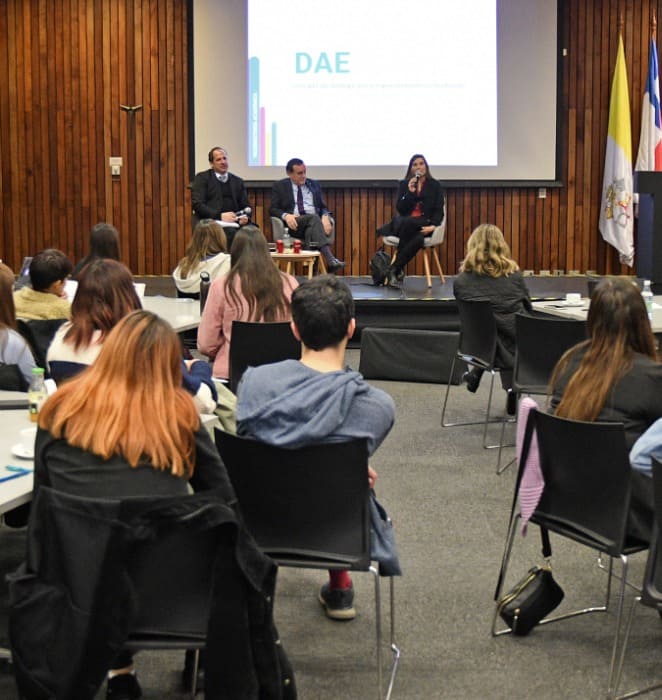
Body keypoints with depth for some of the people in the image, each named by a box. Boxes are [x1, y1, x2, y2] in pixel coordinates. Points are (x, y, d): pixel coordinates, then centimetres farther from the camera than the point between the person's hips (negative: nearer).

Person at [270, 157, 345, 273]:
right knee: (313, 218, -35)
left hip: (316, 221, 3)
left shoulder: (314, 185, 20)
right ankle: (330, 260, -52)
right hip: (294, 224, -2)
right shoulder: (279, 186, 13)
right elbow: (273, 209, 6)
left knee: (311, 229, -36)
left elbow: (323, 207, 16)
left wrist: (325, 217, -9)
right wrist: (286, 215, -17)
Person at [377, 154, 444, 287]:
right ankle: (399, 271, -32)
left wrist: (433, 226, -15)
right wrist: (410, 192, -10)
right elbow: (399, 209, 3)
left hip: (424, 225, -1)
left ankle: (394, 270, -31)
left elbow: (439, 211, 4)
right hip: (404, 224, 1)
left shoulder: (435, 185, 11)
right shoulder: (403, 184, 14)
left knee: (418, 239, -39)